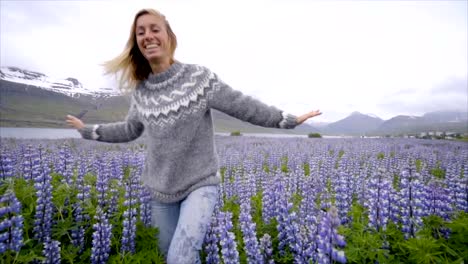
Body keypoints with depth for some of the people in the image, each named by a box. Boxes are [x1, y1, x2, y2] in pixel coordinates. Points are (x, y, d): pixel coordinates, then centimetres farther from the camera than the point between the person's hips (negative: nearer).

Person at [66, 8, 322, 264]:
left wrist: (288, 119, -11)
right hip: (161, 190, 5)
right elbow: (130, 130, 16)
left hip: (200, 184, -5)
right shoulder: (140, 91, 1)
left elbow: (242, 105, -11)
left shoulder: (199, 77, -13)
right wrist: (88, 130, 20)